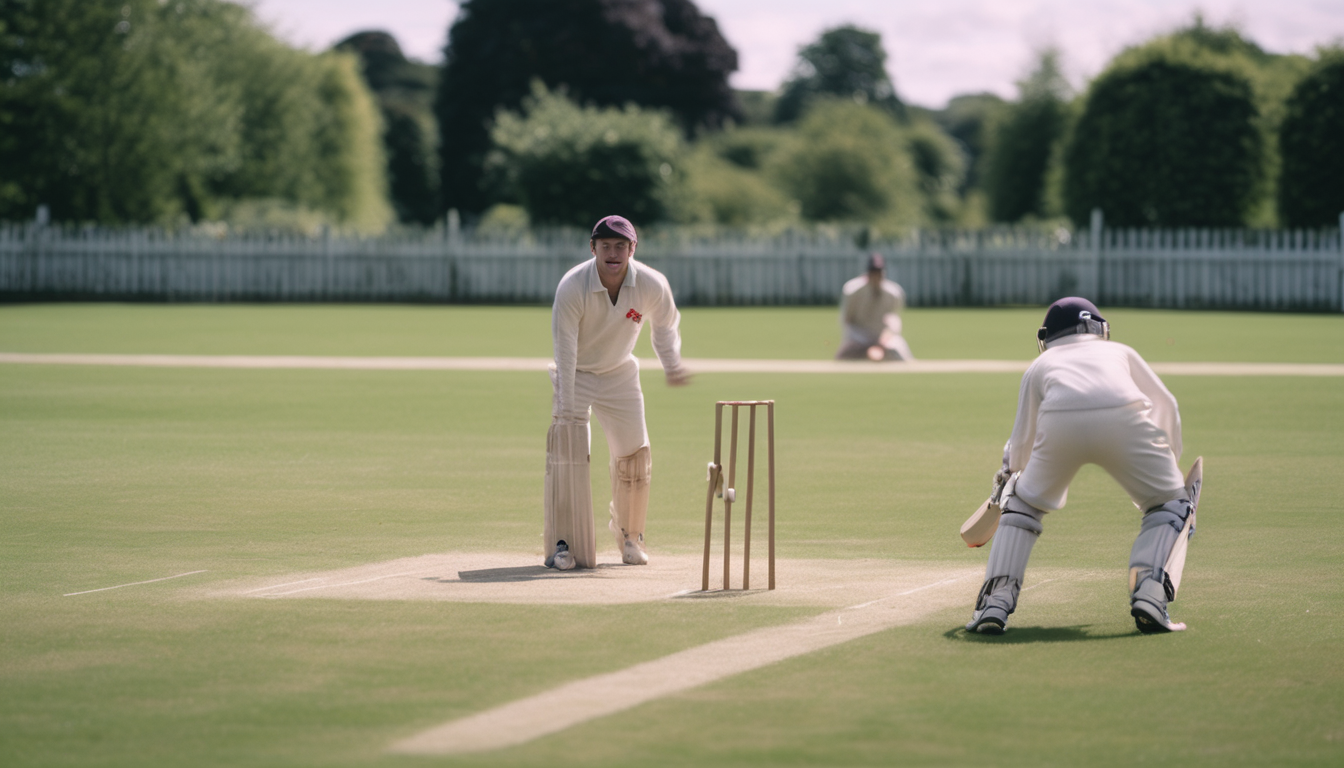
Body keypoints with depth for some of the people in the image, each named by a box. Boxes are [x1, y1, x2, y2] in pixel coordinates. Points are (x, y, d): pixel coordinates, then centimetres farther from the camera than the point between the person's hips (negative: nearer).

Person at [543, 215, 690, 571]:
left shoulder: (652, 285, -21)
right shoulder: (571, 287, -30)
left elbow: (664, 325, 2)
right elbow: (564, 350, -30)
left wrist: (672, 367, 11)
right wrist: (567, 413, -32)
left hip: (620, 375, 3)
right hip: (575, 376, -3)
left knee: (635, 455, 3)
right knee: (567, 451, -15)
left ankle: (629, 536, 26)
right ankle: (562, 543, -8)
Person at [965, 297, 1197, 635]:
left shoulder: (1041, 364, 37)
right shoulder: (1120, 351, 39)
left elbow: (1022, 441, 34)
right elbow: (1165, 405, 31)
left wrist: (1009, 476, 54)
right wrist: (1169, 462, 43)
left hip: (1059, 424, 1)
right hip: (1125, 416, -1)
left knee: (1022, 504, 25)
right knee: (1171, 505, 19)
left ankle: (996, 603, 9)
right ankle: (1149, 593, -5)